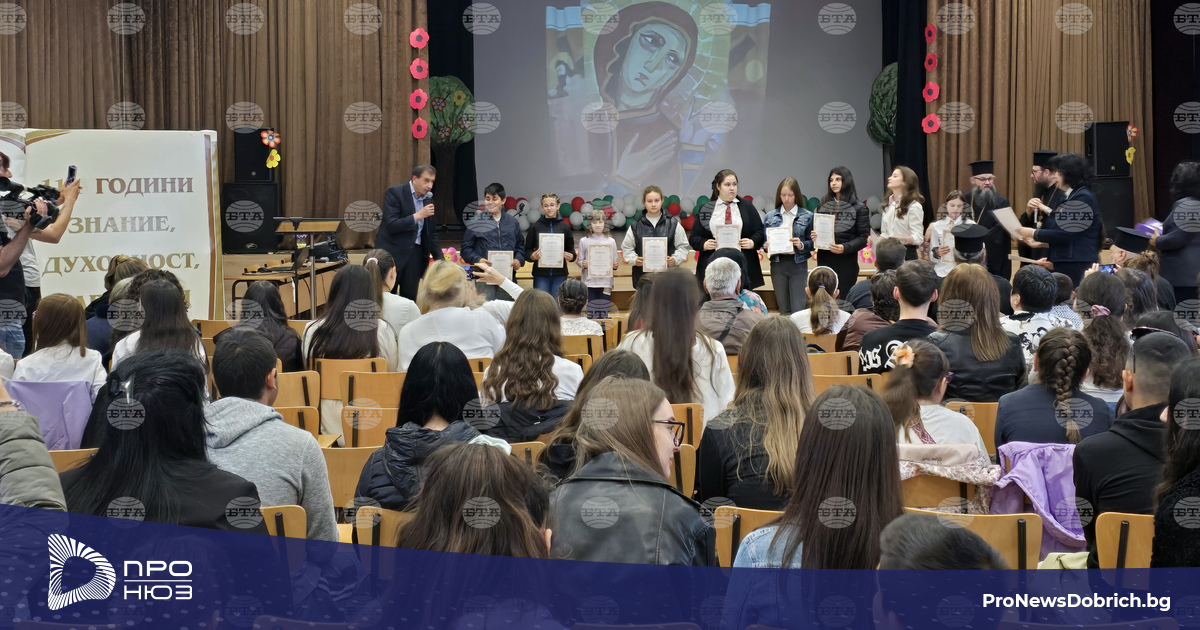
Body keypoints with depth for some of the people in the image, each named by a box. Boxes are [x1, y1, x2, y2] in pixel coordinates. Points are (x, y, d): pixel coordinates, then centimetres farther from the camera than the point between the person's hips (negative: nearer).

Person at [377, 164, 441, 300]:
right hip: (393, 253, -5)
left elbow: (432, 233, 17)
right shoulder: (395, 193, -7)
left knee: (410, 299, 4)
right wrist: (417, 216, -19)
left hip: (415, 254, 5)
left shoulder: (428, 199, 11)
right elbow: (390, 225, -17)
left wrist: (439, 258, 10)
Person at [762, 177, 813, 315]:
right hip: (777, 264, 2)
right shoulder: (770, 217, 6)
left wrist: (802, 245, -19)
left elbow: (812, 243, 0)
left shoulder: (807, 216, 1)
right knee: (783, 310, 9)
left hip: (798, 264, -2)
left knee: (798, 310, -7)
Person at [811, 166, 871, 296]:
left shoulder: (859, 208, 0)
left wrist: (845, 248, -19)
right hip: (824, 259, 3)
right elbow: (815, 230, 18)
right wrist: (813, 236, -5)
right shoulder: (823, 205, 11)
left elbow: (863, 237, -4)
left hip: (847, 261, -3)